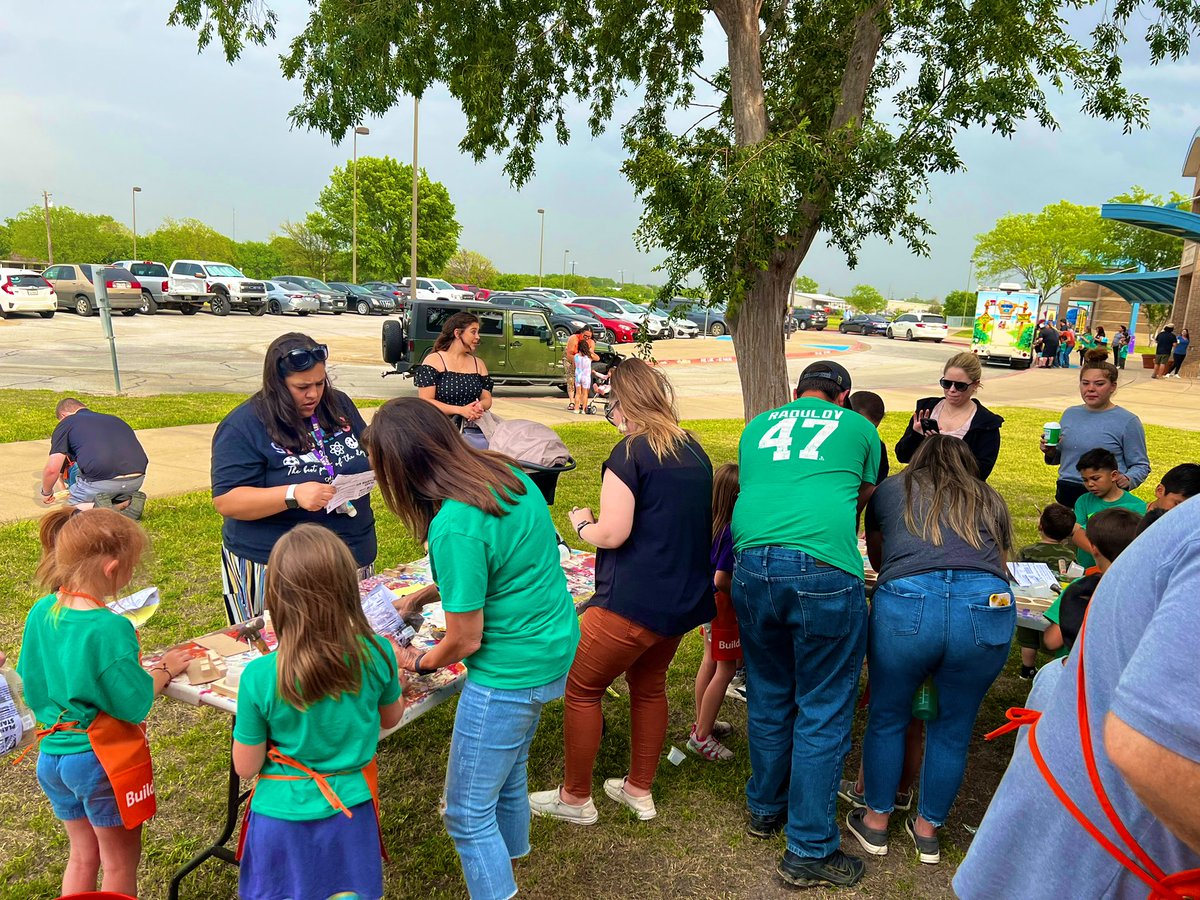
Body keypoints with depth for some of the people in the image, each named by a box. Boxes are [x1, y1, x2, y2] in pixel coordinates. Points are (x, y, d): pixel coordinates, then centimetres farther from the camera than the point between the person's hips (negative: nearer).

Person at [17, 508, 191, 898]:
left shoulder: (40, 613, -5)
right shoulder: (109, 628, -27)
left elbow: (32, 683, 6)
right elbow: (135, 702, -21)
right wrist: (163, 669, -5)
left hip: (52, 755, 7)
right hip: (102, 760, -7)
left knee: (83, 856, 26)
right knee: (120, 862, 15)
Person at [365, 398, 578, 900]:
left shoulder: (455, 528, -28)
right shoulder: (507, 473, -3)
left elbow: (466, 639, -18)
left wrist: (419, 663, 2)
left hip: (511, 672, -9)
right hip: (554, 648, 9)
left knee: (468, 814, 8)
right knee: (508, 774, 28)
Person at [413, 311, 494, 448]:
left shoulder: (478, 363, 18)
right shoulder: (434, 360, 0)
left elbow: (487, 399, 17)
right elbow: (425, 401, -7)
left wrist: (480, 406, -9)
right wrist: (461, 410, -18)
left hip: (473, 429, 5)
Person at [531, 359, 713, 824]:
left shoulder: (629, 453, -16)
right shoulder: (694, 450, 8)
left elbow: (612, 534, -20)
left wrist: (582, 523, 1)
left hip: (635, 599, -8)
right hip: (685, 596, 8)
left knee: (581, 688, 10)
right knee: (649, 683, 24)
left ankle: (575, 798, 23)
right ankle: (639, 790, 36)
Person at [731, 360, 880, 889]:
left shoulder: (758, 426, 23)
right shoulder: (858, 427, 15)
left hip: (753, 563, 4)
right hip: (824, 568, -4)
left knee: (768, 699, 20)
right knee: (823, 714, 7)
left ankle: (765, 809, 37)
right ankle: (809, 852, 15)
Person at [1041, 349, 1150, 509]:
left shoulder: (1128, 421, -4)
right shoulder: (1070, 414, 10)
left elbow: (1141, 465, -2)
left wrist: (1127, 480, -21)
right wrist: (1051, 452, 0)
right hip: (1065, 494, 5)